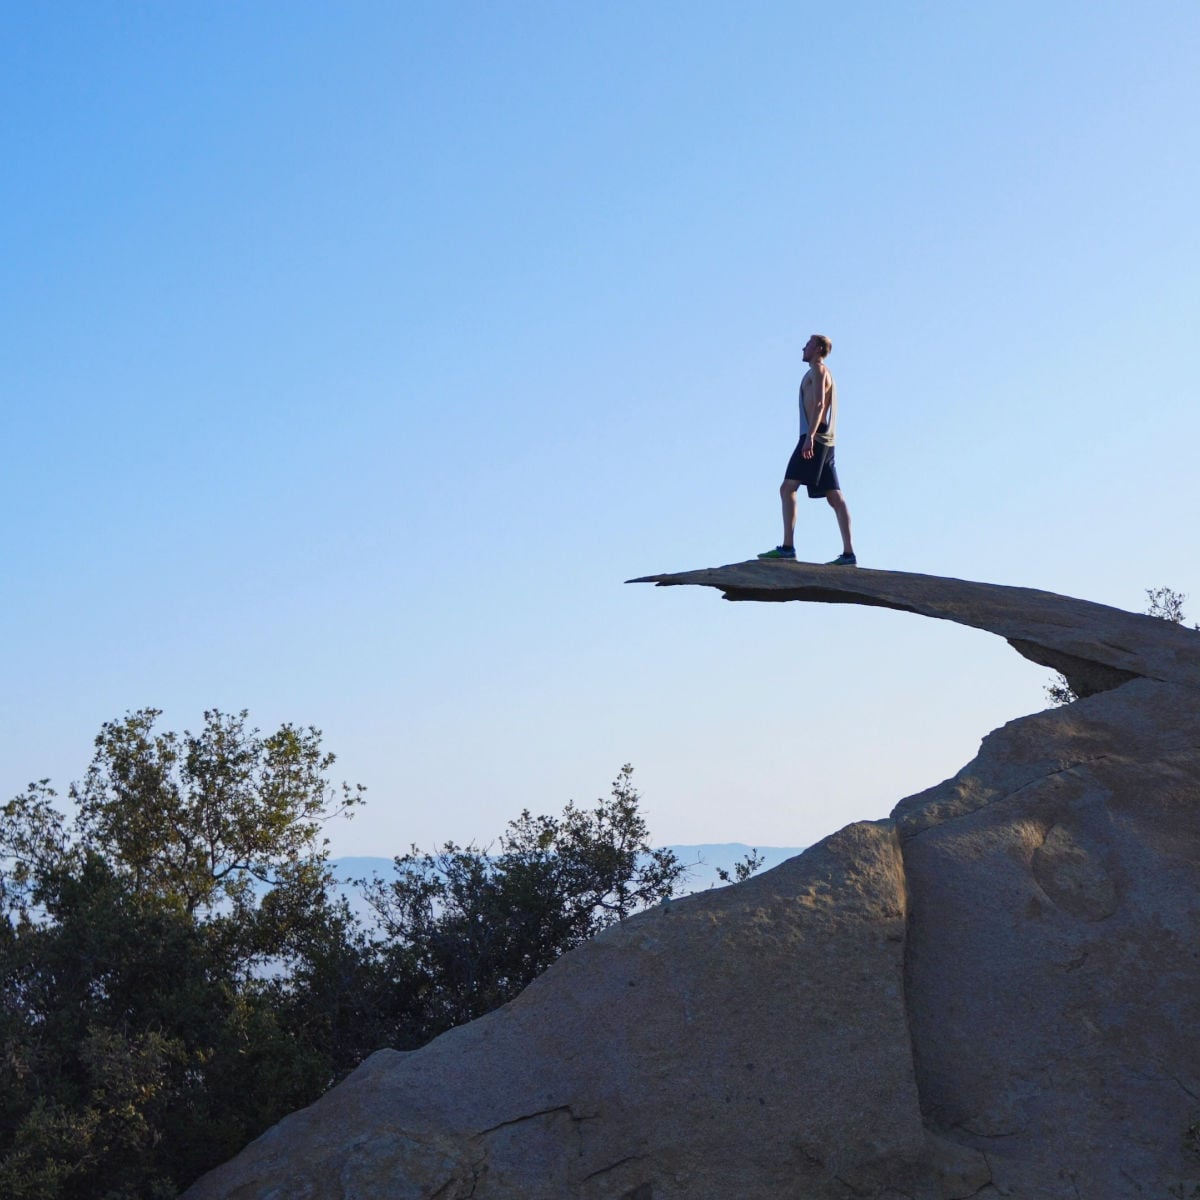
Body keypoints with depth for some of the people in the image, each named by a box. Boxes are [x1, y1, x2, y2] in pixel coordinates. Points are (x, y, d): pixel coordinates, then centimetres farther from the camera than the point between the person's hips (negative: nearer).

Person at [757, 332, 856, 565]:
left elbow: (819, 404, -16)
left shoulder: (818, 371, -2)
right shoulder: (825, 376, 28)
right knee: (835, 498, 1)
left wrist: (809, 436, -27)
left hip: (813, 438, -10)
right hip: (825, 442, 10)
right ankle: (848, 554, -5)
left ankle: (787, 547, -25)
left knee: (788, 488, -15)